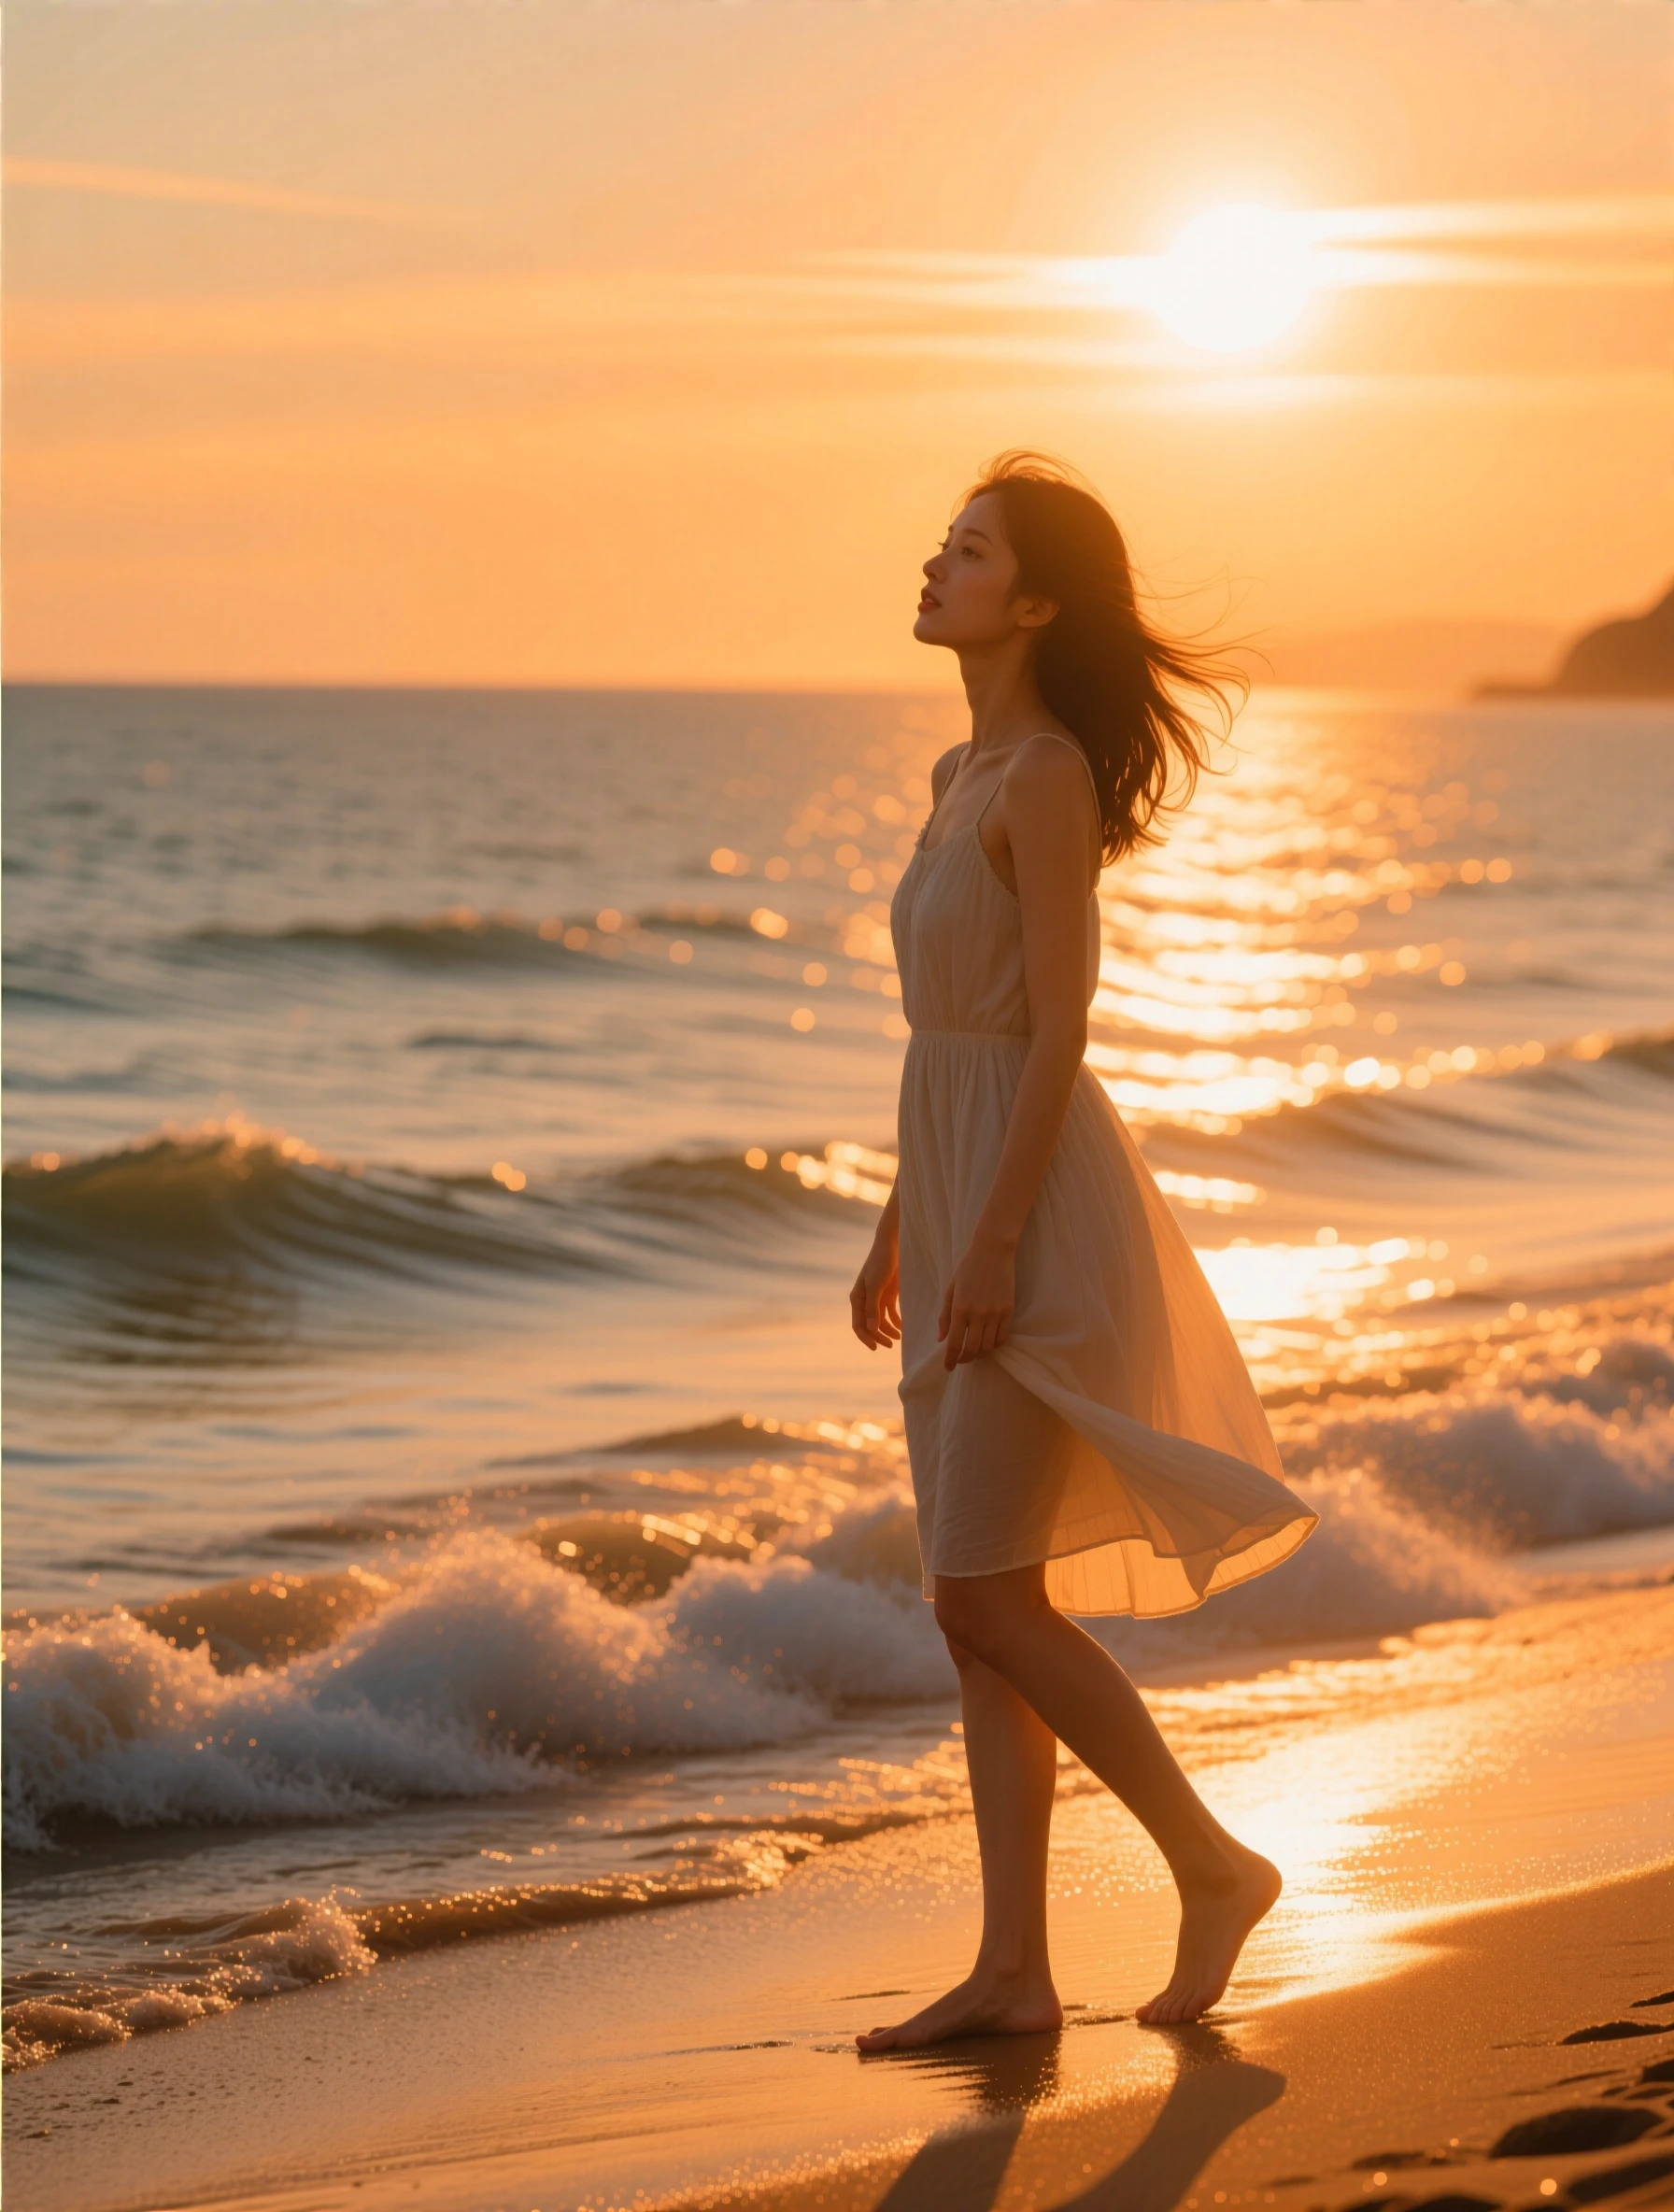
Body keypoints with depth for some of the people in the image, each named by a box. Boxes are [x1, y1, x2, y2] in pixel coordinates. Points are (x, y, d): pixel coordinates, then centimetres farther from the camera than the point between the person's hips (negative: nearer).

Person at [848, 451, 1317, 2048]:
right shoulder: (964, 774, 15)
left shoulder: (1047, 778, -13)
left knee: (985, 1601, -9)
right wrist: (899, 1234, 20)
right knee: (982, 1607, 6)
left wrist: (991, 1243, -21)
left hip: (1037, 1209, -9)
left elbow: (1058, 1028, -18)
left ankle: (1212, 1864, 6)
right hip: (962, 1200, 9)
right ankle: (1013, 1972, 9)